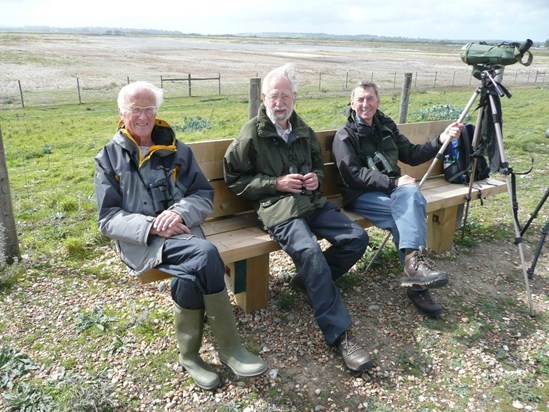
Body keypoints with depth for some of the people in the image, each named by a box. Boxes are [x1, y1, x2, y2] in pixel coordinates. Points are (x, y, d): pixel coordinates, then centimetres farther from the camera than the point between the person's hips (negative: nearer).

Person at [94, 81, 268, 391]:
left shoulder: (177, 150, 13)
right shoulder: (109, 158, 7)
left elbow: (205, 195, 7)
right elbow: (108, 219, -1)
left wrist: (180, 212, -15)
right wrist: (151, 226, -19)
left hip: (183, 232, 3)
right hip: (141, 242, -2)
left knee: (189, 278, -32)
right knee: (206, 255, -31)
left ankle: (190, 355, -8)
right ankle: (229, 347, -16)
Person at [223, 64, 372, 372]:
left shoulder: (303, 130, 17)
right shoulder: (251, 134, -1)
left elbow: (319, 165, 30)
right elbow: (235, 180, -1)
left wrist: (317, 177, 4)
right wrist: (276, 183, -11)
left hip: (313, 202, 7)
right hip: (278, 207, -6)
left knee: (357, 238, -11)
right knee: (310, 251, -32)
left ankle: (309, 281, 7)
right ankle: (340, 335, -25)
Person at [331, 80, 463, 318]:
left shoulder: (386, 126, 16)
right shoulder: (344, 136, -1)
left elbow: (412, 155, 16)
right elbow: (354, 175, -14)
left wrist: (441, 139, 1)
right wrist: (393, 182, -22)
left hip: (392, 189, 4)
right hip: (361, 195, -4)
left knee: (411, 194, -31)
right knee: (406, 211, -30)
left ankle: (415, 267, -36)